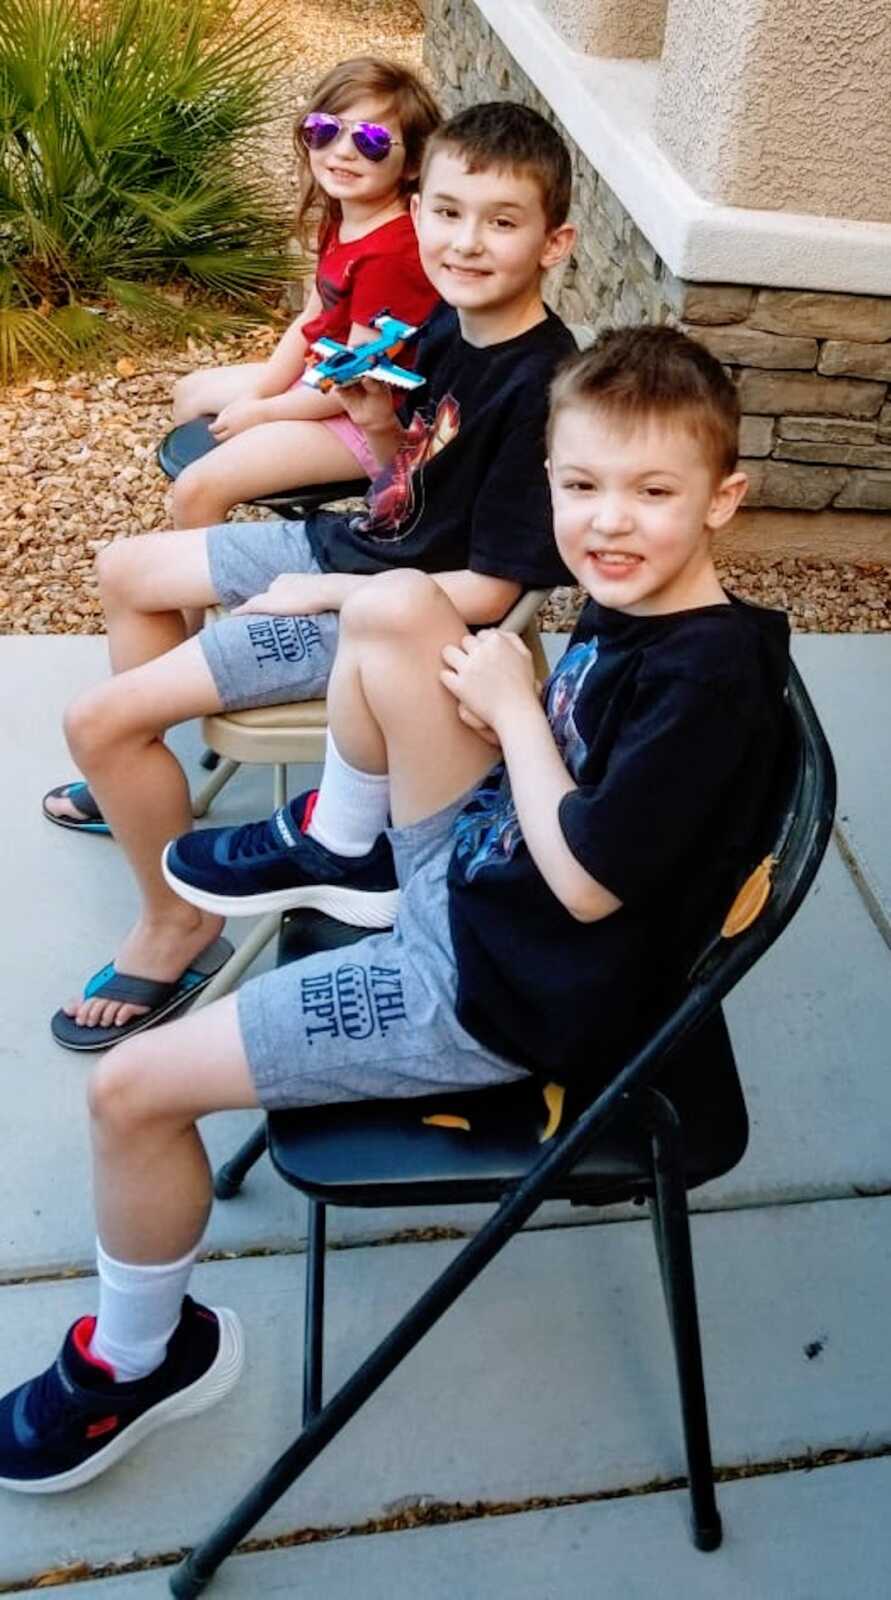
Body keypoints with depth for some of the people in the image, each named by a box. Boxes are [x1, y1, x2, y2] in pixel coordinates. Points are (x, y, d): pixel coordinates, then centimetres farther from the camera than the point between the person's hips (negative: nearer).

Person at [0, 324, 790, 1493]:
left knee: (132, 1088, -9)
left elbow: (585, 882, -25)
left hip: (502, 990, -8)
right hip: (485, 865, 8)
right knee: (394, 607, -5)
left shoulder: (706, 677, -27)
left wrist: (513, 713, -14)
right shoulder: (628, 599, -3)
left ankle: (141, 1358, 20)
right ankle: (338, 845, 21)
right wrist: (507, 700, -10)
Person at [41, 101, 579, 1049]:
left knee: (98, 721, -12)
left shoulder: (538, 386, -27)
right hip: (351, 541, 9)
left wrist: (321, 593, -16)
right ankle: (138, 779, 41)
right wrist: (375, 420, -12)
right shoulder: (451, 322, -3)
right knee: (125, 572, 23)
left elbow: (486, 592, -25)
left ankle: (177, 926, 9)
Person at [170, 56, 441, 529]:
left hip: (368, 421, -10)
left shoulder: (389, 254, -28)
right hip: (321, 379, 10)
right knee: (191, 393, 25)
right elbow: (311, 320, 9)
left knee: (197, 491, -20)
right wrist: (256, 393, -4)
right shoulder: (342, 223, 1)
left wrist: (260, 412, -15)